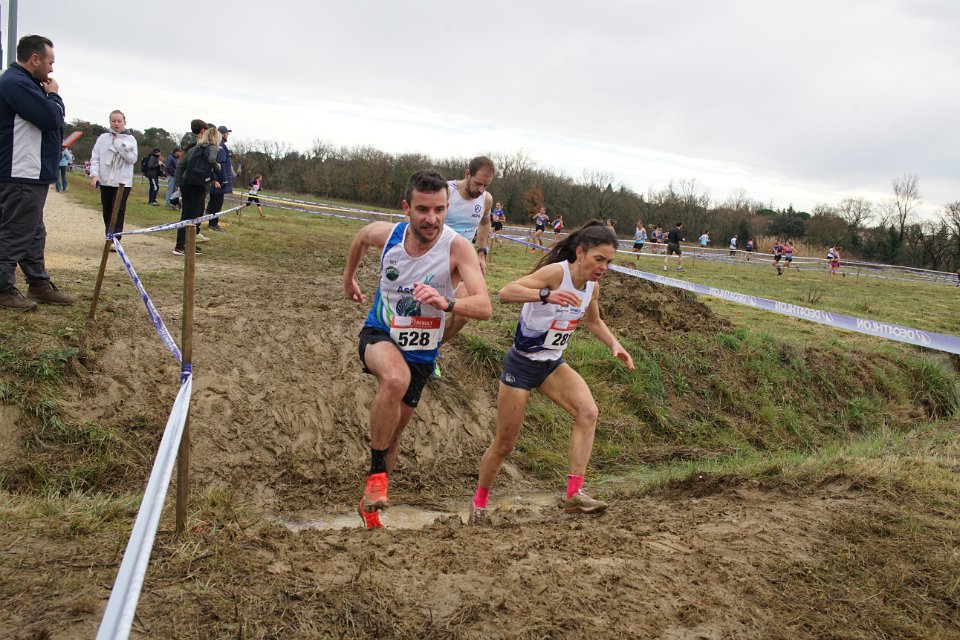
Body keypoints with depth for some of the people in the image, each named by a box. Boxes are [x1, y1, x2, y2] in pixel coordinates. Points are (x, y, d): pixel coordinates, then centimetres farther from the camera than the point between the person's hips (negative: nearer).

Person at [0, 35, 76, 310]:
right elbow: (52, 117, -19)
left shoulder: (24, 83, 18)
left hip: (33, 174, 11)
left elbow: (50, 120, 20)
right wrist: (54, 95, -4)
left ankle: (39, 283, 24)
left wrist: (49, 98, 4)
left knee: (34, 233, 16)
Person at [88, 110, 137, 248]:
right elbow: (95, 157, 3)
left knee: (118, 211, -11)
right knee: (107, 211, 10)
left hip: (123, 181, -3)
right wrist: (94, 174, -10)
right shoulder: (103, 138, 6)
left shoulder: (130, 139, 2)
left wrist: (118, 144, -11)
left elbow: (132, 159, -9)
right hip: (105, 180, 3)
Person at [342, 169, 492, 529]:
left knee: (393, 434, 13)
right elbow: (360, 238, 12)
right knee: (395, 379, -36)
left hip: (420, 352, 1)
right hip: (379, 335, -1)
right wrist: (349, 278, 24)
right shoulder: (385, 234, -15)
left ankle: (370, 501, 38)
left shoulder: (457, 248, -23)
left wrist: (446, 303, -53)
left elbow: (484, 308, -34)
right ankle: (377, 473, -19)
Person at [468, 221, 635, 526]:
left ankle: (574, 494, -20)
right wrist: (546, 295, -52)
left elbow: (593, 321, 20)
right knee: (504, 443, 4)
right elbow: (506, 292, -36)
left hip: (552, 364, 6)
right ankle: (479, 503, 28)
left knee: (588, 411, -21)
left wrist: (614, 344, 3)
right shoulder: (556, 272, -23)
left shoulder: (592, 286, -1)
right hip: (521, 364, -6)